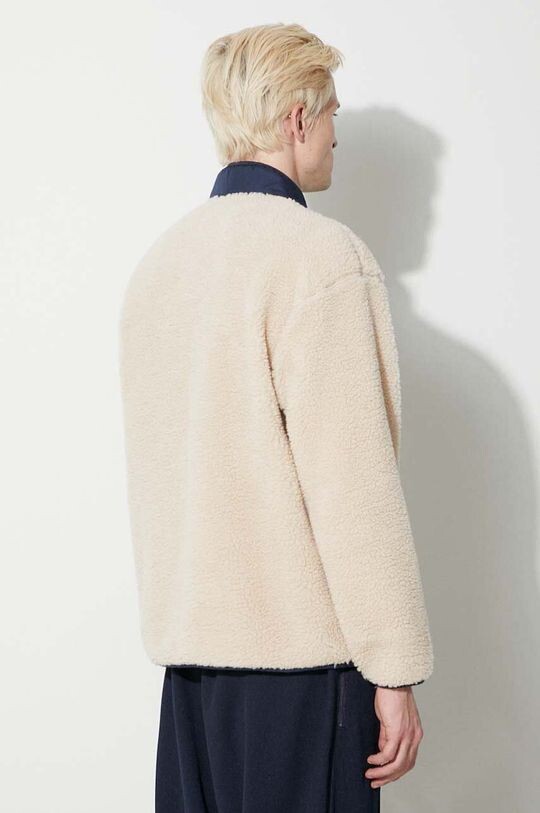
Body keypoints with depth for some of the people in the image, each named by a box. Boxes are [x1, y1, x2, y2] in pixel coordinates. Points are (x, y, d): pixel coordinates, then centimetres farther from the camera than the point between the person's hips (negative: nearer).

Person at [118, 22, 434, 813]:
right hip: (300, 640, -7)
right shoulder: (322, 253, -12)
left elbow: (155, 464, 12)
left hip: (187, 633, 7)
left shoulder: (160, 257, 10)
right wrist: (394, 671, -11)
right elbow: (353, 482, -17)